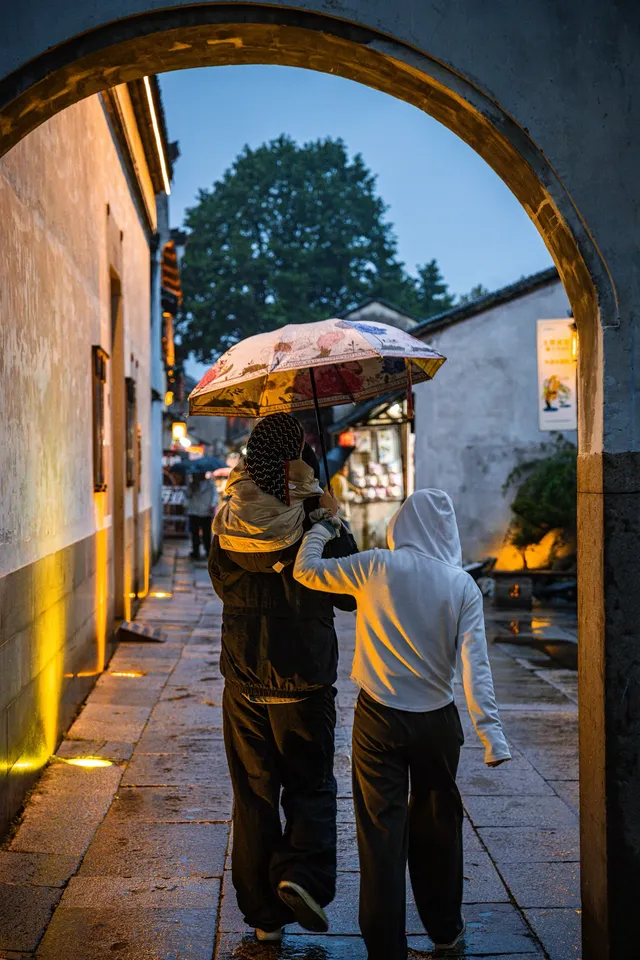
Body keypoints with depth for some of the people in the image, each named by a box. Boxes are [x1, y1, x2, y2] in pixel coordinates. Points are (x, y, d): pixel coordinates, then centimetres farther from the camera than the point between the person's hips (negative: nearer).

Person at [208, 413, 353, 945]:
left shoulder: (230, 522, -4)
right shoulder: (317, 523, -14)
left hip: (244, 680, 3)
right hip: (305, 680, -3)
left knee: (254, 793, 12)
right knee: (311, 786, 15)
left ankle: (264, 913, 19)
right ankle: (302, 872, -7)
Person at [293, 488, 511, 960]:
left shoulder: (377, 567, -10)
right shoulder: (463, 586, -5)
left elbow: (306, 571, 0)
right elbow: (475, 666, -11)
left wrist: (321, 528, 17)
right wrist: (492, 733, -11)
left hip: (379, 718, -2)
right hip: (437, 722, 2)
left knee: (382, 832, 6)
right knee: (437, 825, 20)